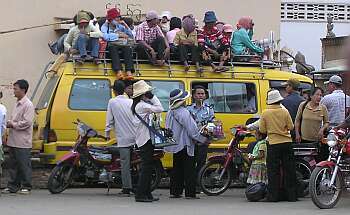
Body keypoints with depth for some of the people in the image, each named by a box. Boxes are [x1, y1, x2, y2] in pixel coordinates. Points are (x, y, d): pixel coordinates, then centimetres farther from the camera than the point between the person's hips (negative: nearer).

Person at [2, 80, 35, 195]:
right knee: (12, 164, 10)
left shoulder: (28, 105, -12)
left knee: (24, 165, -3)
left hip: (22, 142, -9)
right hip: (13, 141, 9)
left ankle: (26, 186, 4)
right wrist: (9, 123, 7)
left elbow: (27, 122, -18)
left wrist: (13, 125, -11)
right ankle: (12, 186, 15)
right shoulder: (17, 104, 17)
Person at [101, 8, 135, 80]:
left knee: (128, 48, -30)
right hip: (112, 44, -2)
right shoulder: (105, 26, 13)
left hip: (123, 44, 2)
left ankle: (129, 72, -47)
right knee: (113, 48, -36)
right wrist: (119, 35, -5)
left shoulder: (120, 26, 24)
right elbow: (106, 36, -9)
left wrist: (126, 26, 6)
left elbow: (131, 36, 16)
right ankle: (118, 71, -51)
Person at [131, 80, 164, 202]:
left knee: (148, 167, 13)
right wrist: (152, 97, -10)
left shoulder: (137, 105, 16)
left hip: (145, 140, 10)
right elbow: (159, 109, -18)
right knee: (146, 167, -10)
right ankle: (140, 195, -11)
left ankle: (147, 194, 16)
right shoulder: (142, 106, -15)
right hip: (145, 140, -10)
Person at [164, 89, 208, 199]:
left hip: (175, 146, 9)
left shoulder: (170, 112, 9)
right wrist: (202, 139, -9)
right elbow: (192, 130, -19)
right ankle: (190, 193, -5)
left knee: (177, 169, 14)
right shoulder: (183, 112, -18)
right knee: (189, 169, -3)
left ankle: (175, 192, 15)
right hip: (185, 145, -9)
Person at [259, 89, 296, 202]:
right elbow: (291, 127, 1)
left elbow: (262, 130, -2)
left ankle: (273, 196, 2)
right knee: (289, 170, 8)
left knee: (273, 171, 3)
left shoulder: (265, 113, -6)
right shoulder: (284, 112, -3)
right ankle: (291, 195, 9)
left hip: (273, 144, -1)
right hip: (286, 142, 2)